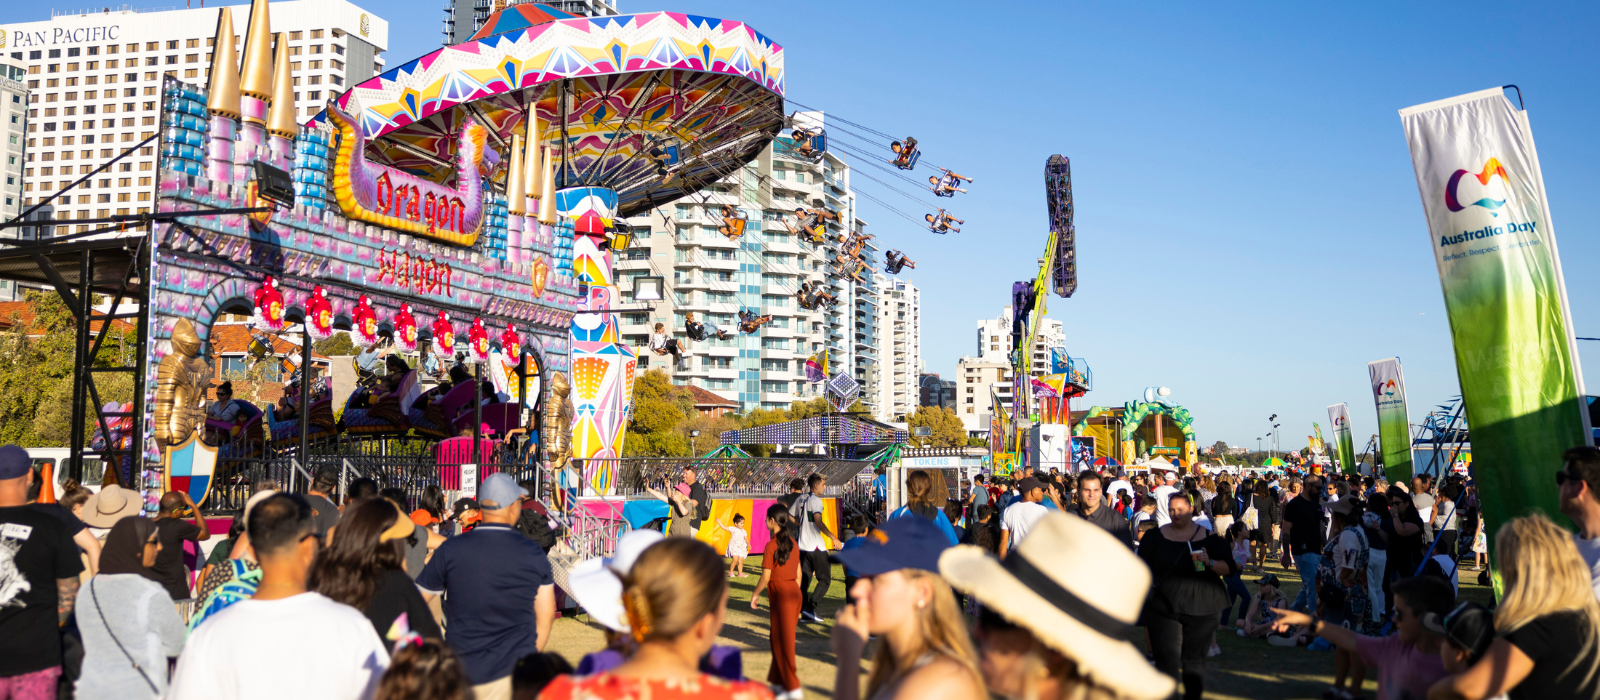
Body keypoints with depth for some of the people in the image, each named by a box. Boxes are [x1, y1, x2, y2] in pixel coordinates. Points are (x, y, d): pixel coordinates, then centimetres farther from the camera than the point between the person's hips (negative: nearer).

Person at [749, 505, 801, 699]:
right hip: (795, 592, 7)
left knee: (783, 641, 0)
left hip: (781, 594, -7)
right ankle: (778, 680, 24)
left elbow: (766, 576, -14)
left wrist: (755, 594, 0)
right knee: (779, 638, 17)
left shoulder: (771, 545, -14)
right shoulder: (792, 543, 8)